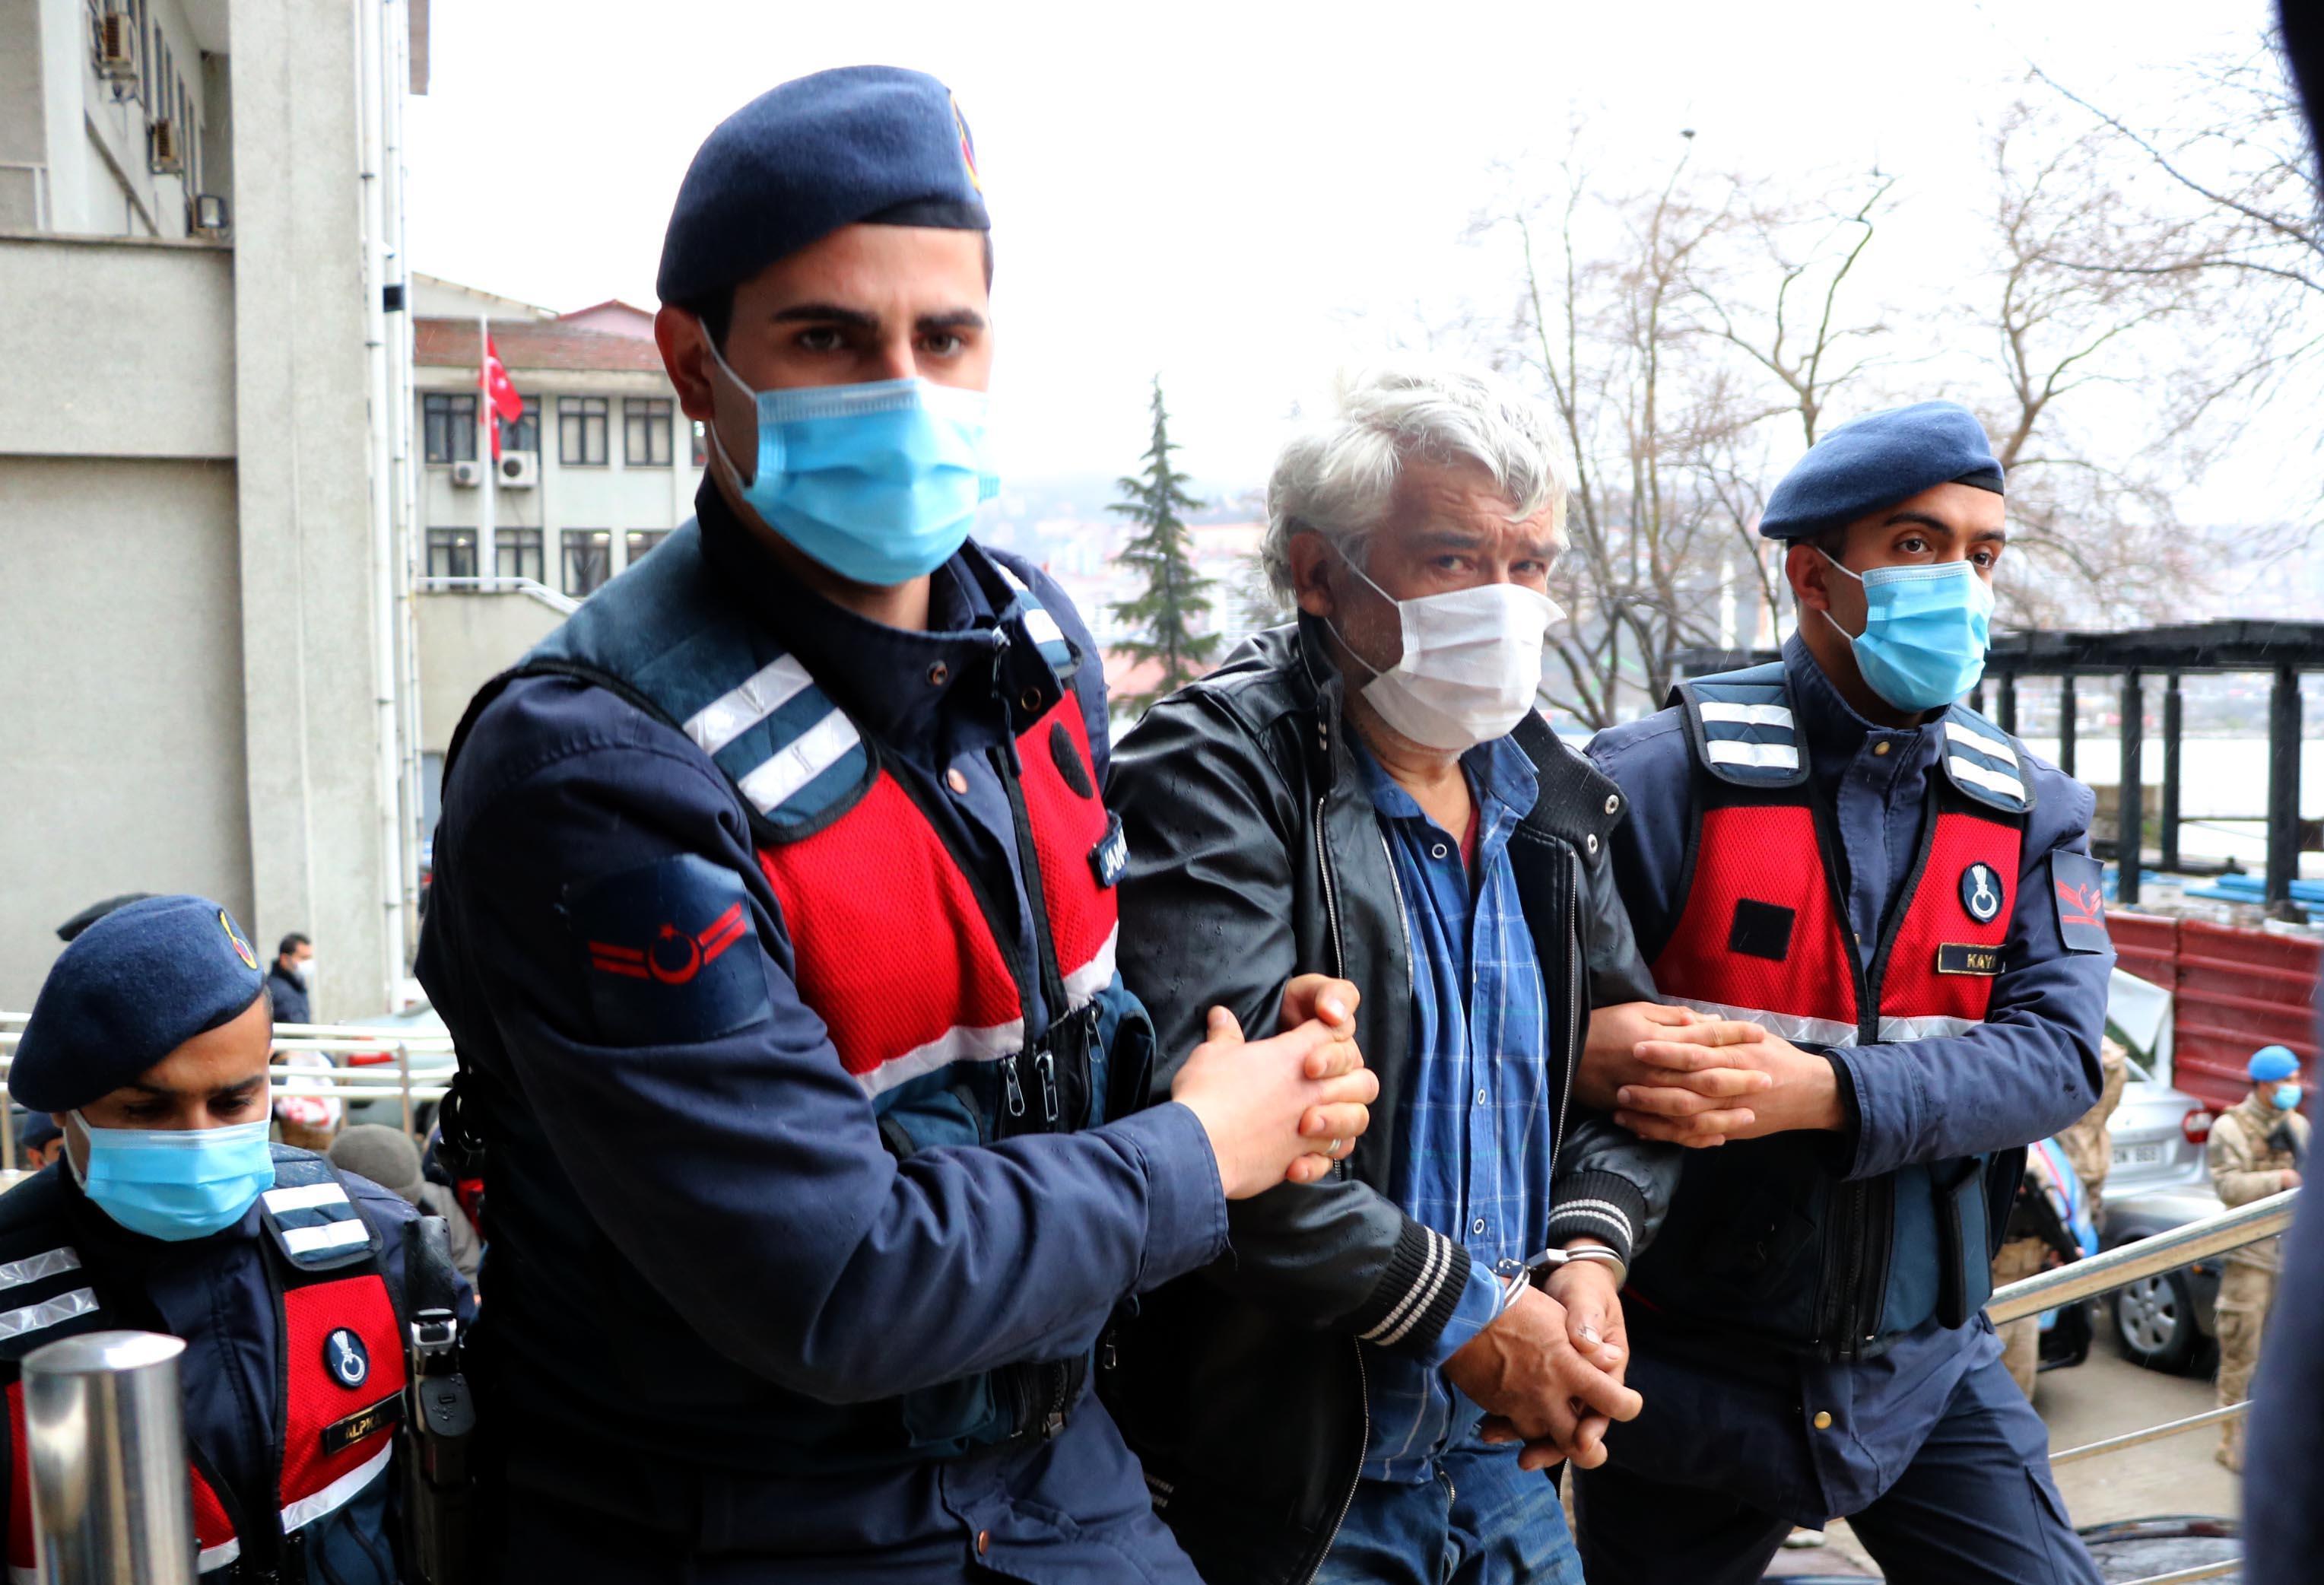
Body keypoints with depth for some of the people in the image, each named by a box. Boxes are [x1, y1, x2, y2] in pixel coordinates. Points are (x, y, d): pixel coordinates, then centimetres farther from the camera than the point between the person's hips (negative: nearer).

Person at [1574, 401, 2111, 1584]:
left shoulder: (2031, 812, 2)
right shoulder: (1656, 781, -12)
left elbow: (2061, 1053, -11)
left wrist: (1825, 1091, -26)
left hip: (1926, 1370, 3)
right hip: (1690, 1370, -3)